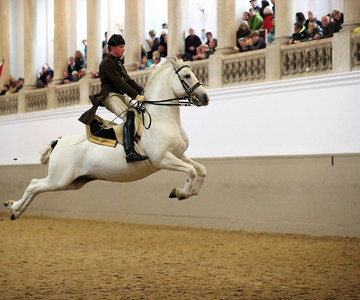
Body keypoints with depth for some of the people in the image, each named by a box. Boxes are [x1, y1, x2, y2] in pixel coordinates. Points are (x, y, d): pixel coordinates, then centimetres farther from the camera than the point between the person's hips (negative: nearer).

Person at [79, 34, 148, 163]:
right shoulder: (107, 63, -8)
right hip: (109, 96, -10)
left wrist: (142, 91, 4)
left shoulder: (118, 63, 25)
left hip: (121, 96, 10)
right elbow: (119, 82, -17)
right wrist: (136, 95, -22)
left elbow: (128, 80, 20)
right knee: (129, 115, -31)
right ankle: (130, 152, -44)